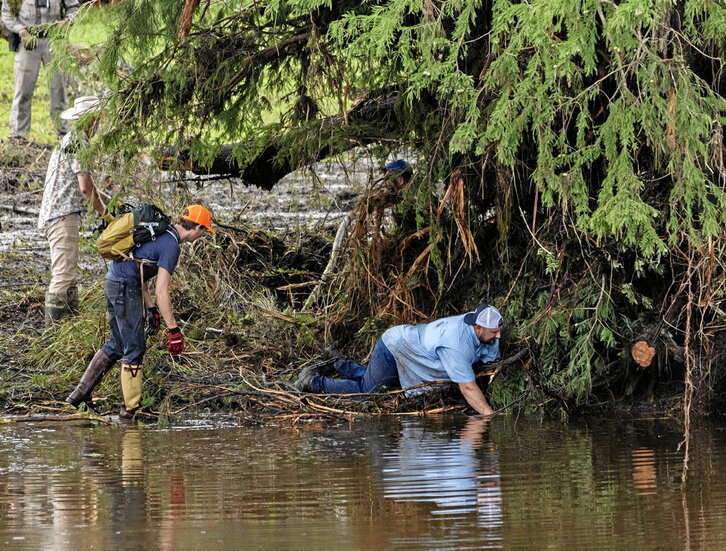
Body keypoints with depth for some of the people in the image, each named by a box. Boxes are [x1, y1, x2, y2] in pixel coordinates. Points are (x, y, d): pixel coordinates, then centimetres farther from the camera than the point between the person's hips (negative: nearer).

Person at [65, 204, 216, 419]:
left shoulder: (162, 232, 15)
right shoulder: (171, 246, -15)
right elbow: (161, 291, -20)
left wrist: (151, 309, 22)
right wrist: (173, 329, -18)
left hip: (113, 281, 10)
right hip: (125, 288, -10)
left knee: (116, 345, 19)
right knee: (134, 348, -1)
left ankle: (81, 393, 19)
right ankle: (130, 408, 4)